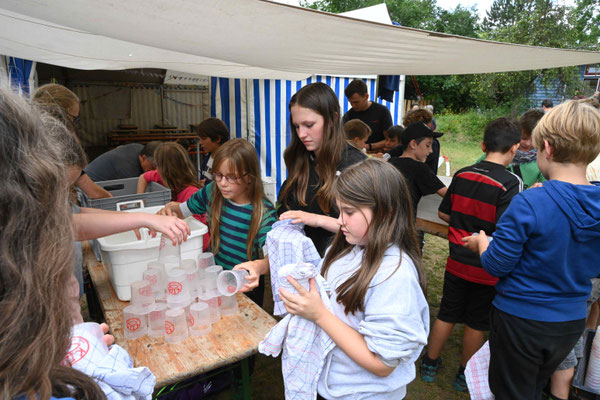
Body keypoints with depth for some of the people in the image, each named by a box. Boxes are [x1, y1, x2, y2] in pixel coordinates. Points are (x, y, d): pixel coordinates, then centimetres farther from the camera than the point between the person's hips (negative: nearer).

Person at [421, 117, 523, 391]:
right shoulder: (511, 183, -19)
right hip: (486, 269, -4)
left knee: (446, 315, 18)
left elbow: (443, 213, 5)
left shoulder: (462, 175, -3)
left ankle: (430, 364, 33)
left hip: (457, 262, 4)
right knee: (476, 323, 15)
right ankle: (465, 374, 33)